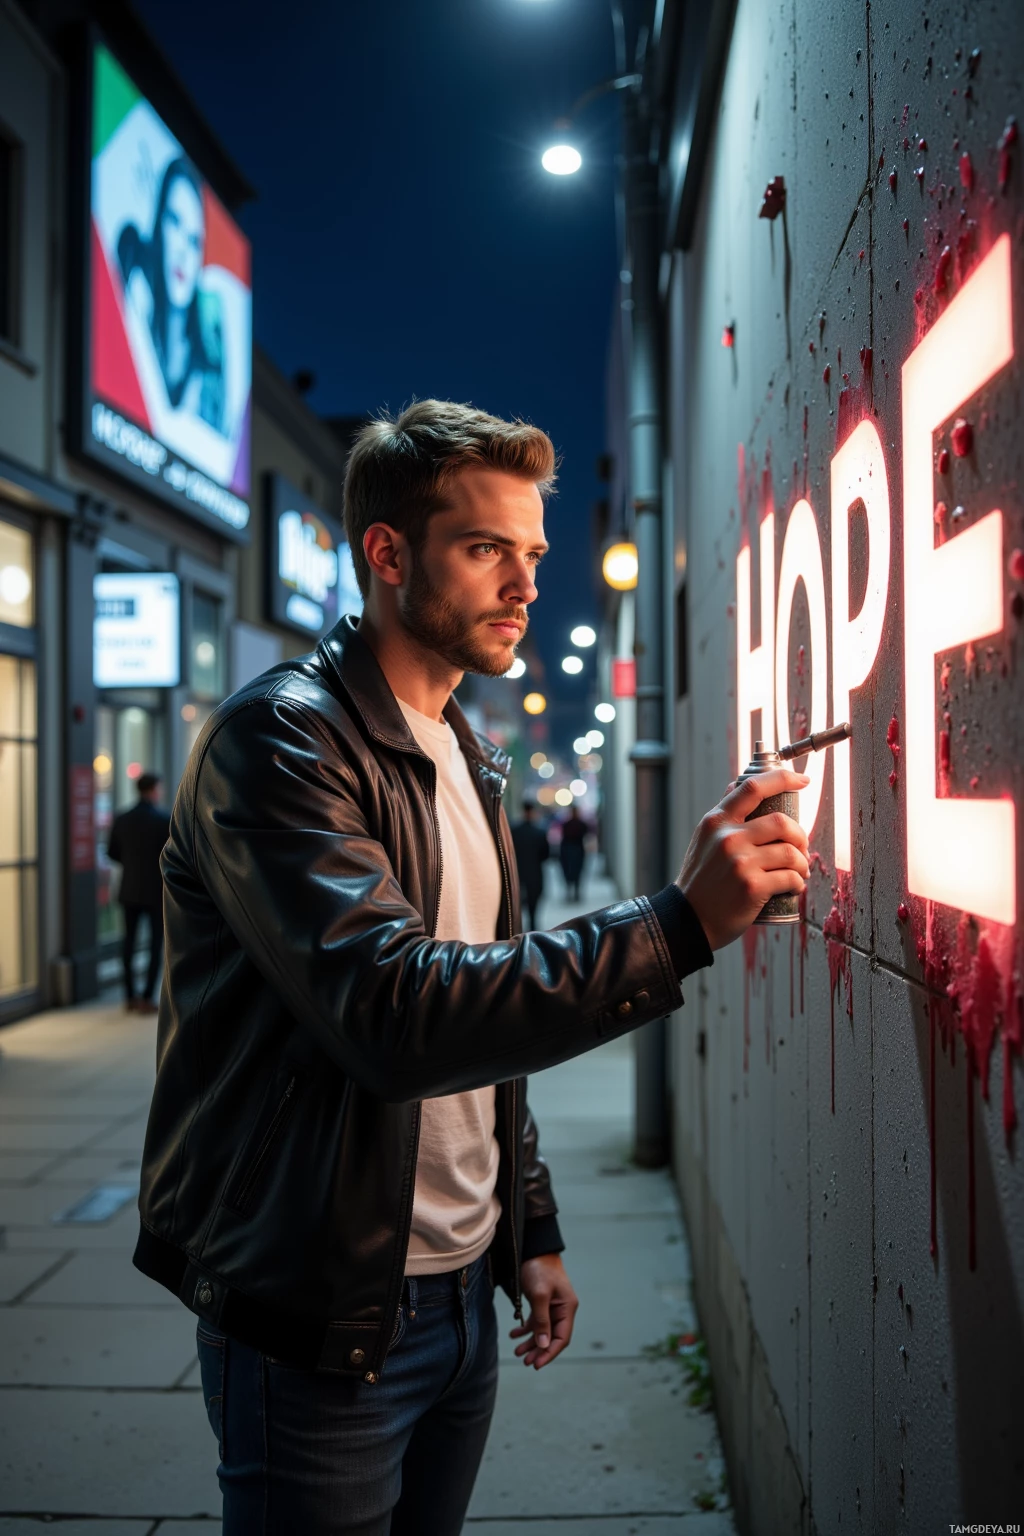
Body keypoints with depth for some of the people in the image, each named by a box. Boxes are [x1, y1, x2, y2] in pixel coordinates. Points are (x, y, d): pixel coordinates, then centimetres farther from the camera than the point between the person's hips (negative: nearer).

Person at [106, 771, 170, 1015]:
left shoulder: (122, 819, 0)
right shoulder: (165, 820, -14)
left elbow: (112, 853, 7)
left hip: (130, 890, 4)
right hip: (156, 890, -4)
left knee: (130, 941, 12)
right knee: (156, 943, 3)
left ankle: (130, 996, 15)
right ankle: (147, 998, 0)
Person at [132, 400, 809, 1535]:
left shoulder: (469, 762, 12)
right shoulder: (281, 739, -17)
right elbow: (397, 1016, -30)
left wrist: (531, 1233, 14)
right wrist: (679, 922, -32)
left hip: (459, 1295, 8)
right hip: (321, 1321, -8)